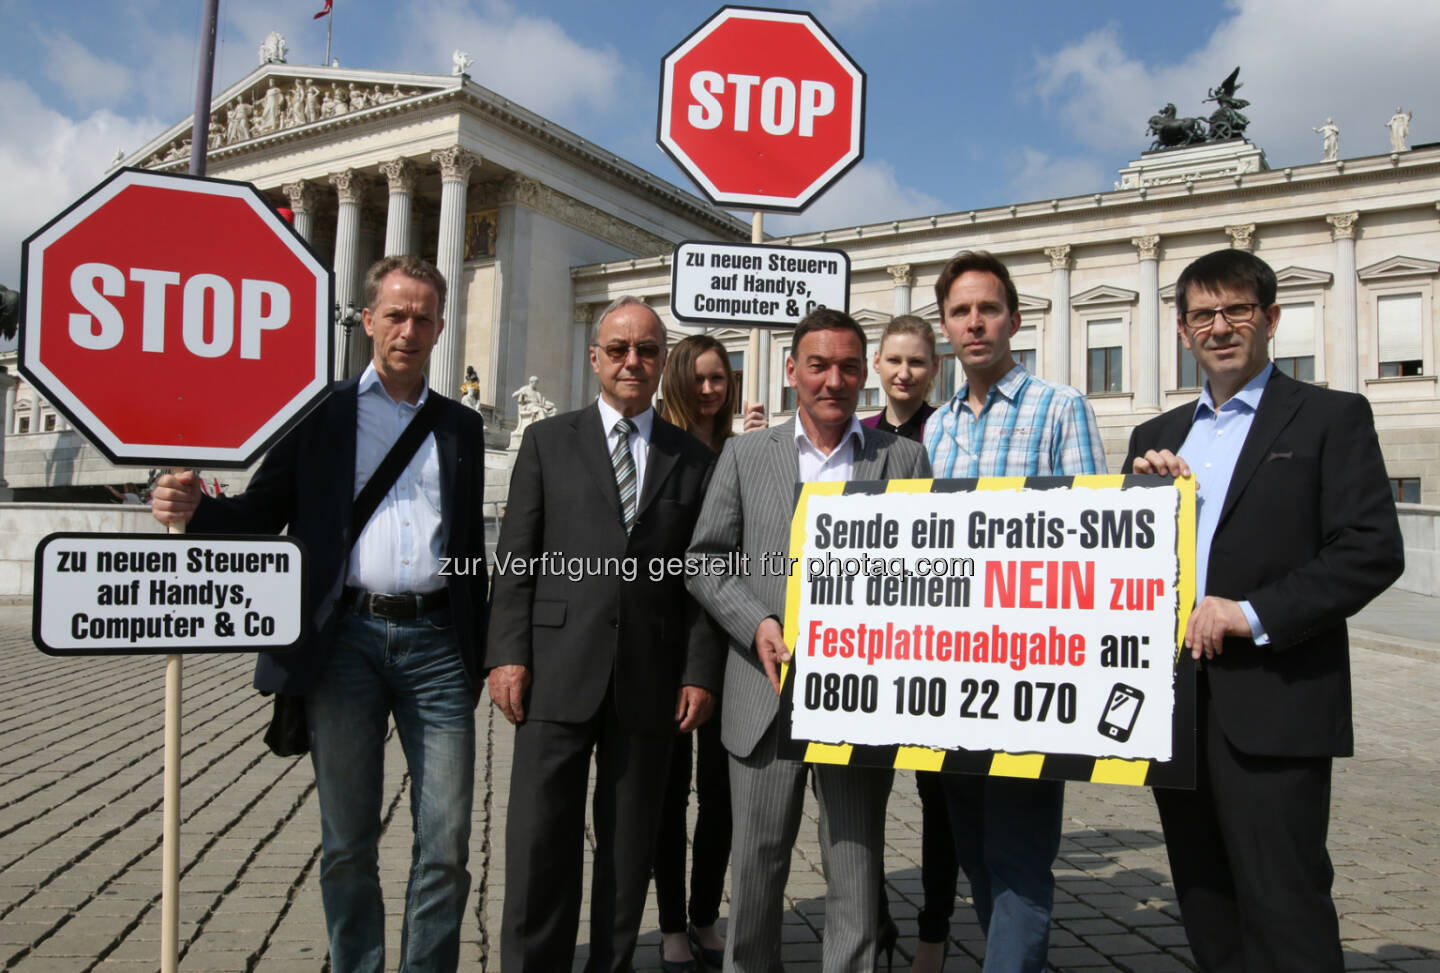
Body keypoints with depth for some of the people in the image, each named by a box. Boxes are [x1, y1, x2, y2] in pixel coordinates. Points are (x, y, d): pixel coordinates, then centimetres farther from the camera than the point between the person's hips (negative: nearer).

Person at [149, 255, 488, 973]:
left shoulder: (462, 426, 14)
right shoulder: (320, 412, 8)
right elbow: (265, 513, 6)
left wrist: (478, 656, 12)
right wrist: (194, 508, -15)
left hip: (436, 642, 1)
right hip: (345, 638, -1)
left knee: (446, 845, 2)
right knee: (347, 842, 10)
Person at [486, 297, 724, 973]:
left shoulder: (694, 460, 9)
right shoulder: (549, 441, 8)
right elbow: (515, 555, 4)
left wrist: (701, 671, -2)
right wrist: (508, 652, -5)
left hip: (650, 679, 1)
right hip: (560, 671, -1)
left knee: (630, 842, 11)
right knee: (541, 841, 3)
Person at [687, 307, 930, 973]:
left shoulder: (904, 459, 6)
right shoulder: (745, 454, 8)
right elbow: (705, 560, 6)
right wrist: (756, 625, -9)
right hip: (767, 690, 1)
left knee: (855, 868, 7)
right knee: (756, 861, 12)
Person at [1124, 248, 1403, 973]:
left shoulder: (1331, 417, 1)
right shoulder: (1155, 436, 17)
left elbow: (1374, 550, -9)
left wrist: (1253, 614, -17)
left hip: (1272, 705, -5)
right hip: (1175, 701, 5)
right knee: (1207, 914, 15)